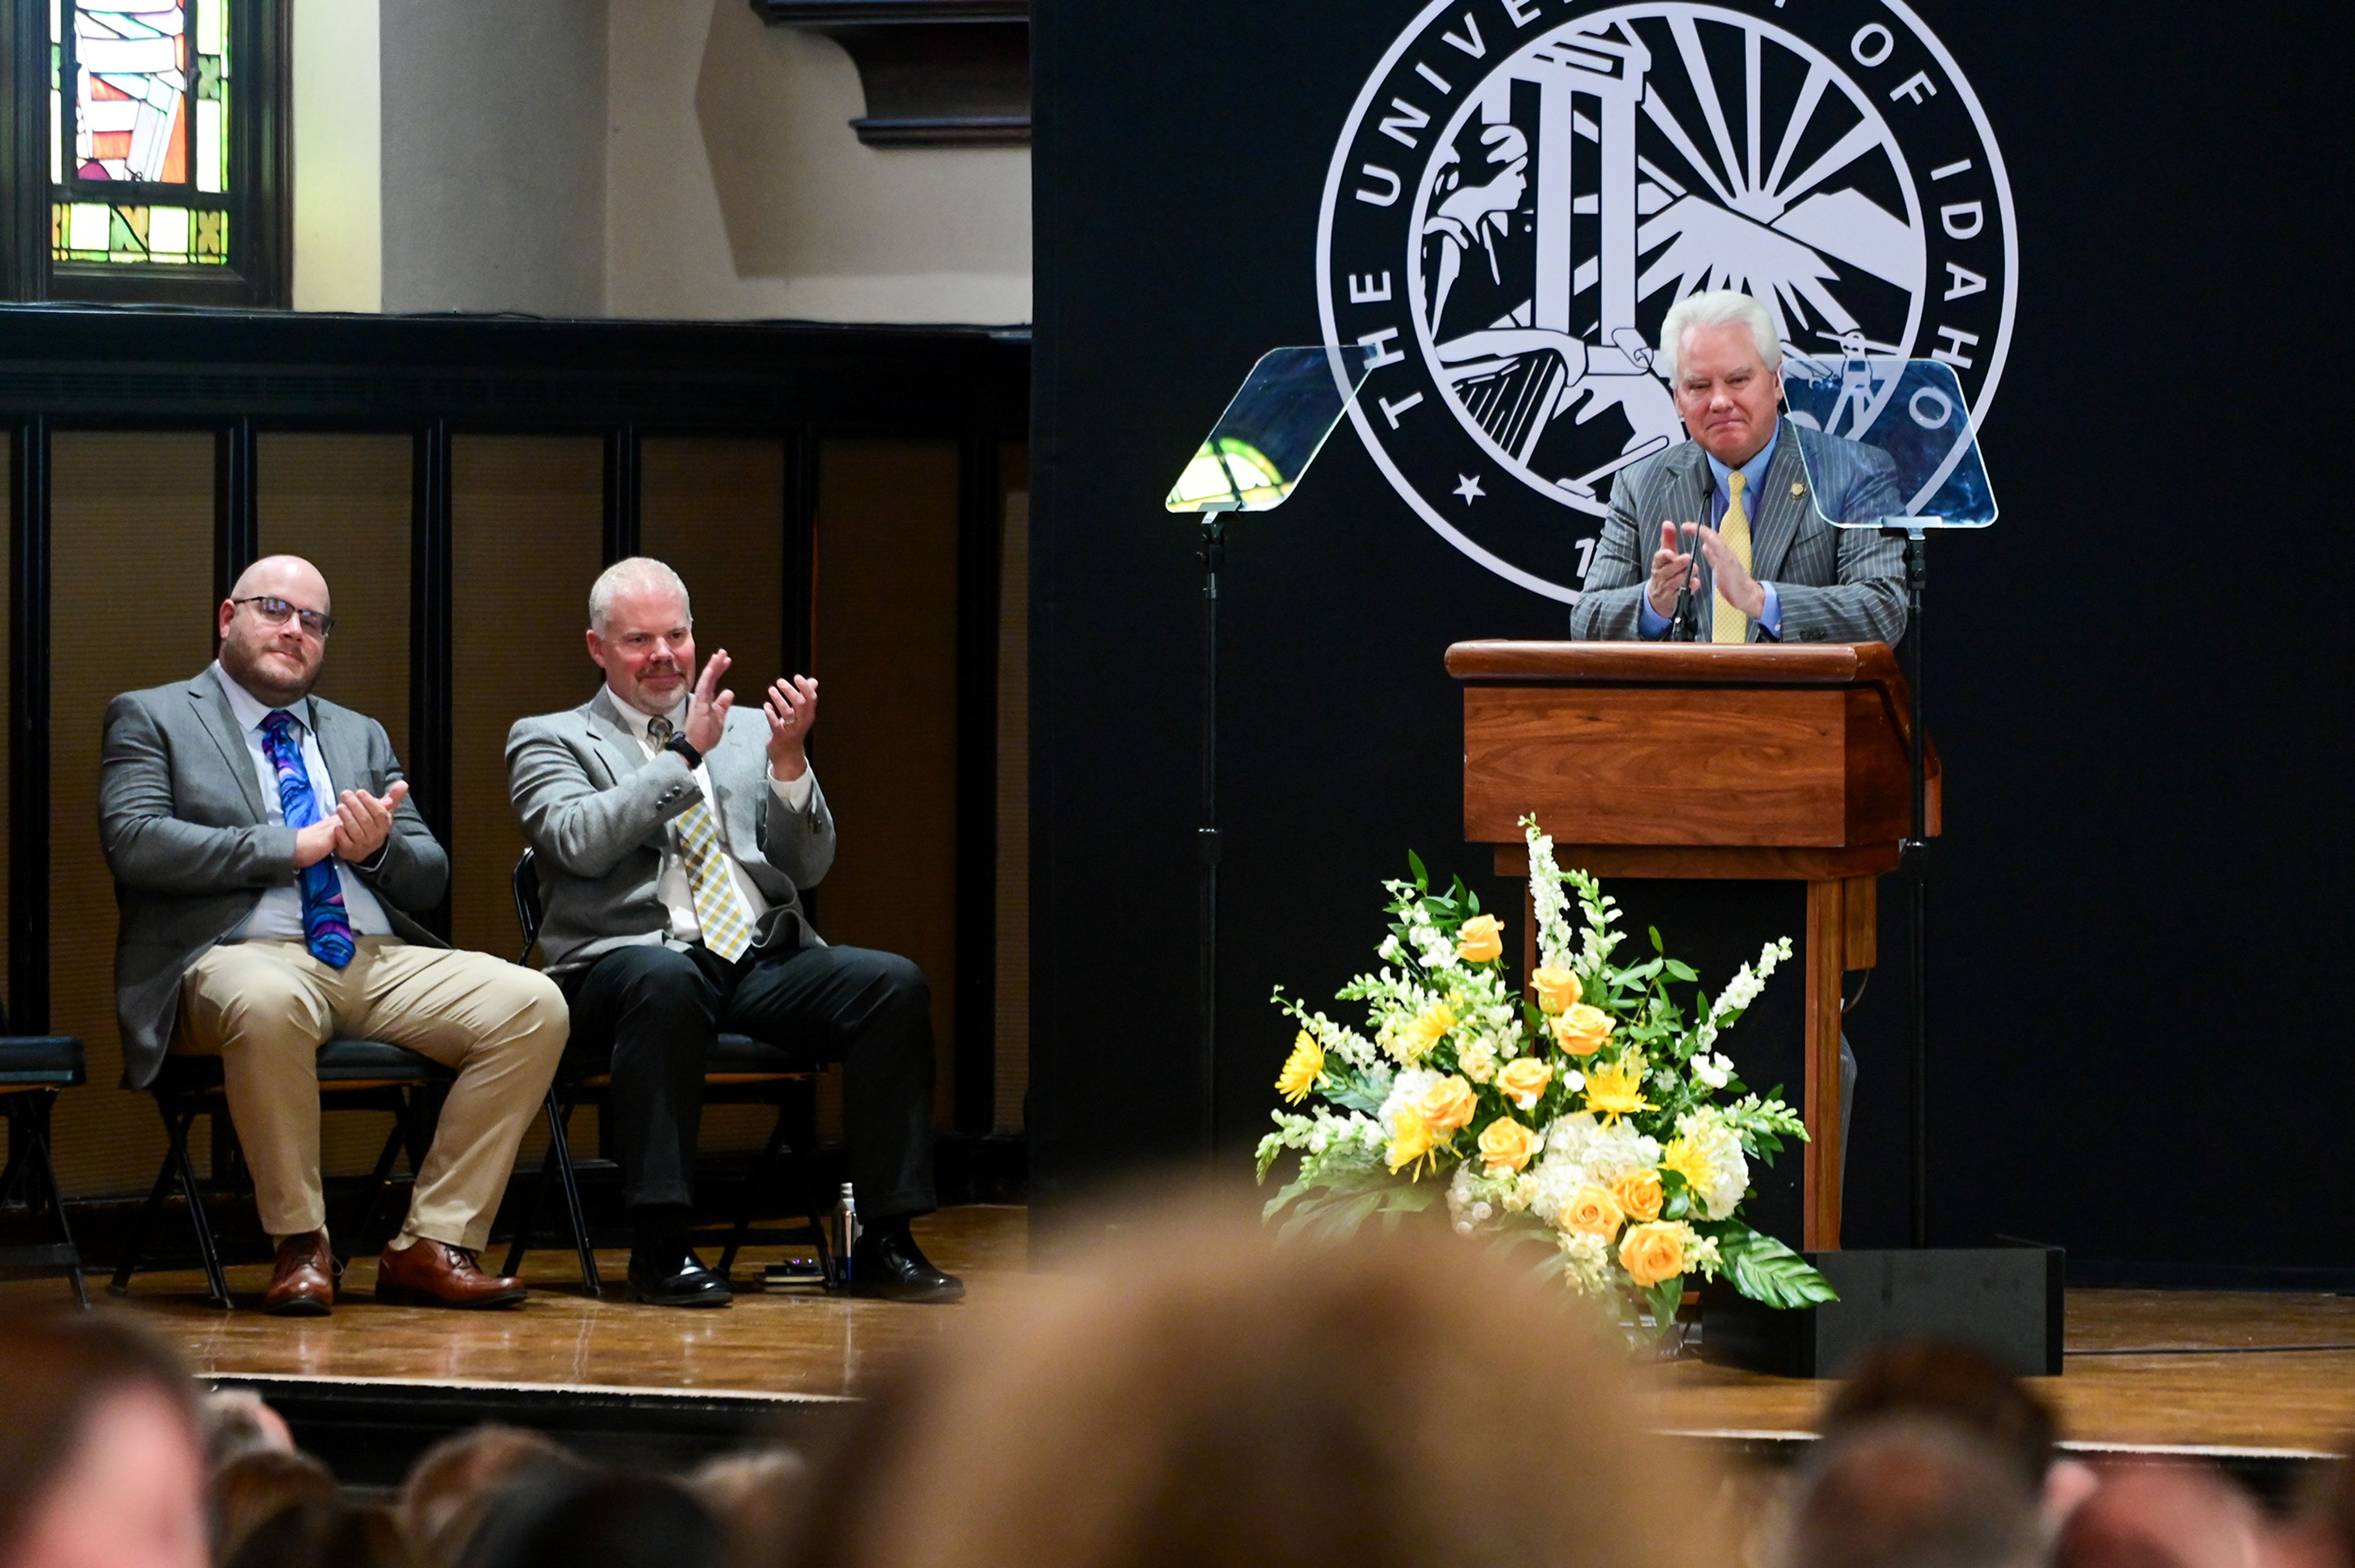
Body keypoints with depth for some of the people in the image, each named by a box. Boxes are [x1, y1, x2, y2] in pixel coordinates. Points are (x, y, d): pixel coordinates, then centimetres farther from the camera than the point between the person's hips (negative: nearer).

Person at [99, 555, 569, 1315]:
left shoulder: (361, 738, 27)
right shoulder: (152, 719, 11)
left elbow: (429, 878, 22)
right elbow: (133, 841, -7)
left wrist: (380, 847, -3)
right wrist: (294, 846, -9)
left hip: (379, 963, 5)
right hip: (242, 958, -5)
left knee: (532, 1006, -19)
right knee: (267, 1005, -42)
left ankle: (431, 1246, -16)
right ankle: (300, 1246, -24)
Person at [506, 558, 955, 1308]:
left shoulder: (747, 732, 22)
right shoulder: (550, 740, 12)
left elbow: (808, 868, 13)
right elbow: (580, 842, -9)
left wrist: (788, 762, -3)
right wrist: (685, 753, -11)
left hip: (764, 962, 4)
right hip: (630, 959, -4)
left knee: (895, 983, -22)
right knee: (664, 982, -40)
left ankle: (886, 1240, -19)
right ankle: (661, 1246, -36)